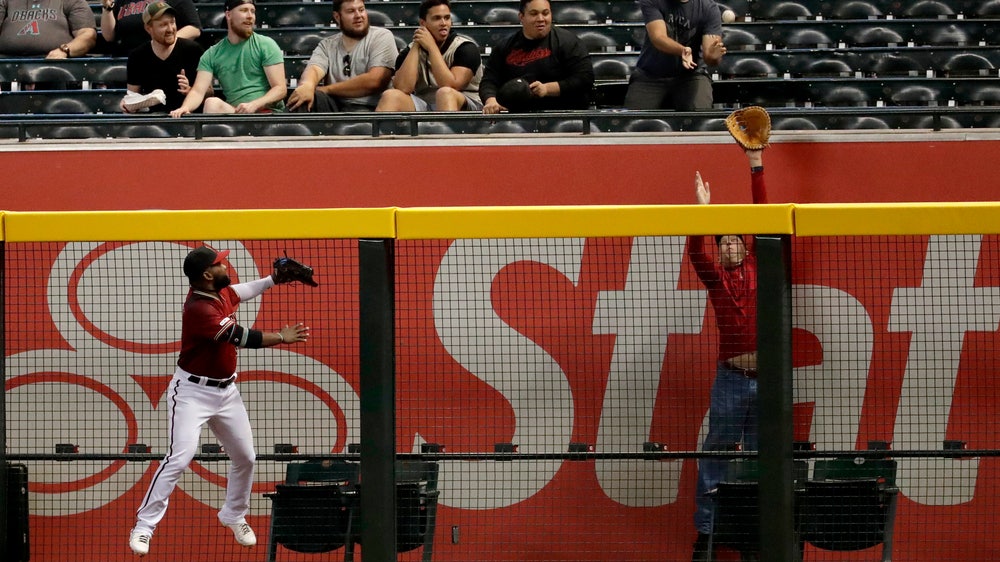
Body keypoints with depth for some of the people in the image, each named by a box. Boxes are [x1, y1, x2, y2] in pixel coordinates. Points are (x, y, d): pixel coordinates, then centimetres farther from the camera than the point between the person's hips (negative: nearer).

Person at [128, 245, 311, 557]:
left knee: (245, 458, 14)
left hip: (226, 391, 9)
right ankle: (143, 527, -15)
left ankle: (234, 516, 37)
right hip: (192, 393, -9)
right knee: (179, 458, -19)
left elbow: (242, 292, 25)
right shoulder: (198, 309, -27)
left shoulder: (220, 292, 0)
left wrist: (275, 279, 12)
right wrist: (282, 338, -12)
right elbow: (242, 338, -25)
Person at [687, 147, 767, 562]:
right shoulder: (715, 276, 6)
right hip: (731, 378, -1)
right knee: (715, 457, 2)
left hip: (766, 376, 1)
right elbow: (695, 251, -13)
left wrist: (756, 166, -2)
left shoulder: (758, 268, 8)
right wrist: (702, 210, -25)